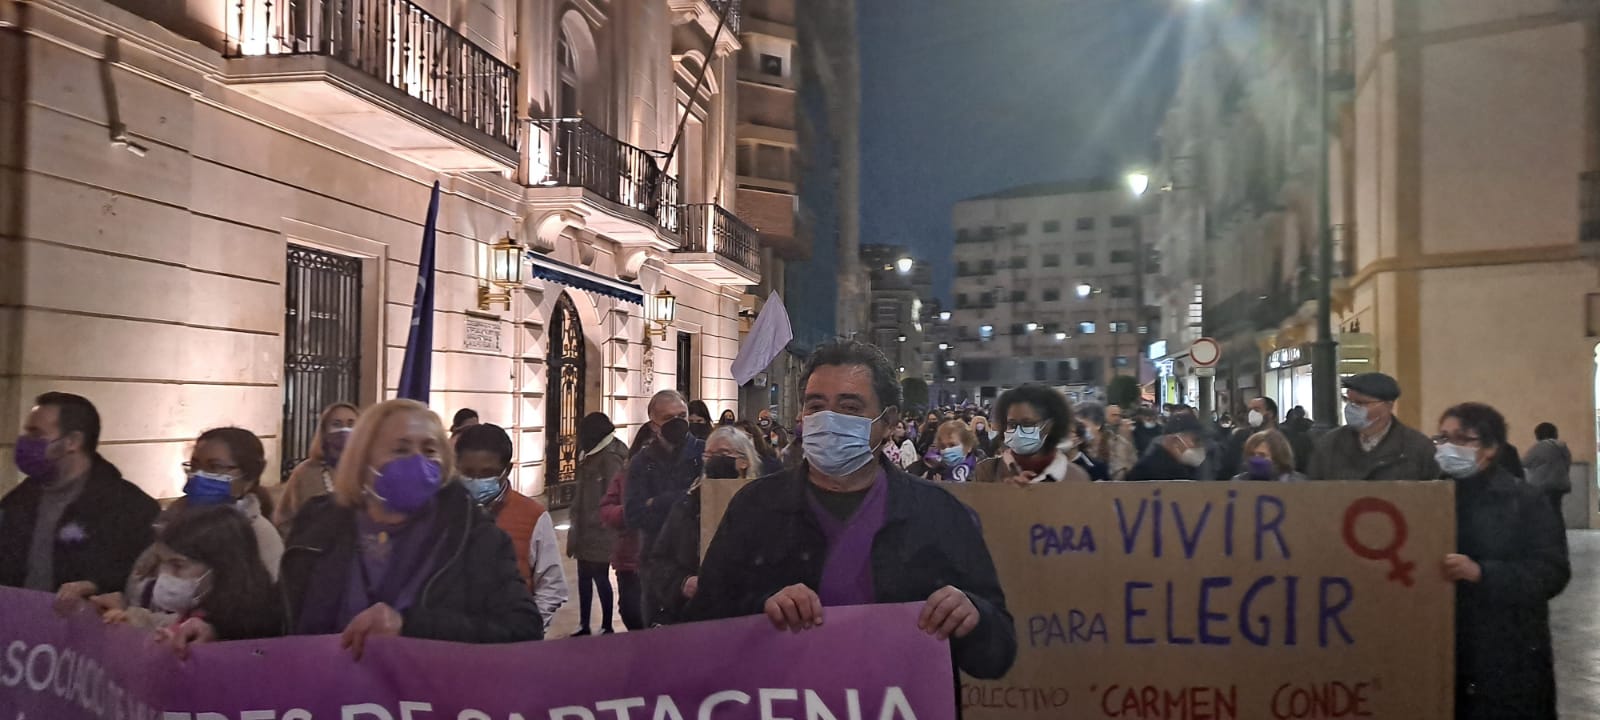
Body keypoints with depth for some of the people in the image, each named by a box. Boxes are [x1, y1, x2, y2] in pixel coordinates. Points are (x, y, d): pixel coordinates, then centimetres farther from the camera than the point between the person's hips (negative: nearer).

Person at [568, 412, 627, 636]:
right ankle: (584, 625, 22)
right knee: (584, 577, 13)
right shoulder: (592, 455, 13)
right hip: (586, 531, 9)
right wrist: (576, 525, 16)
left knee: (600, 578, -2)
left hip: (599, 532, -9)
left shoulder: (611, 457, -15)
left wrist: (594, 519, -17)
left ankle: (607, 627, 8)